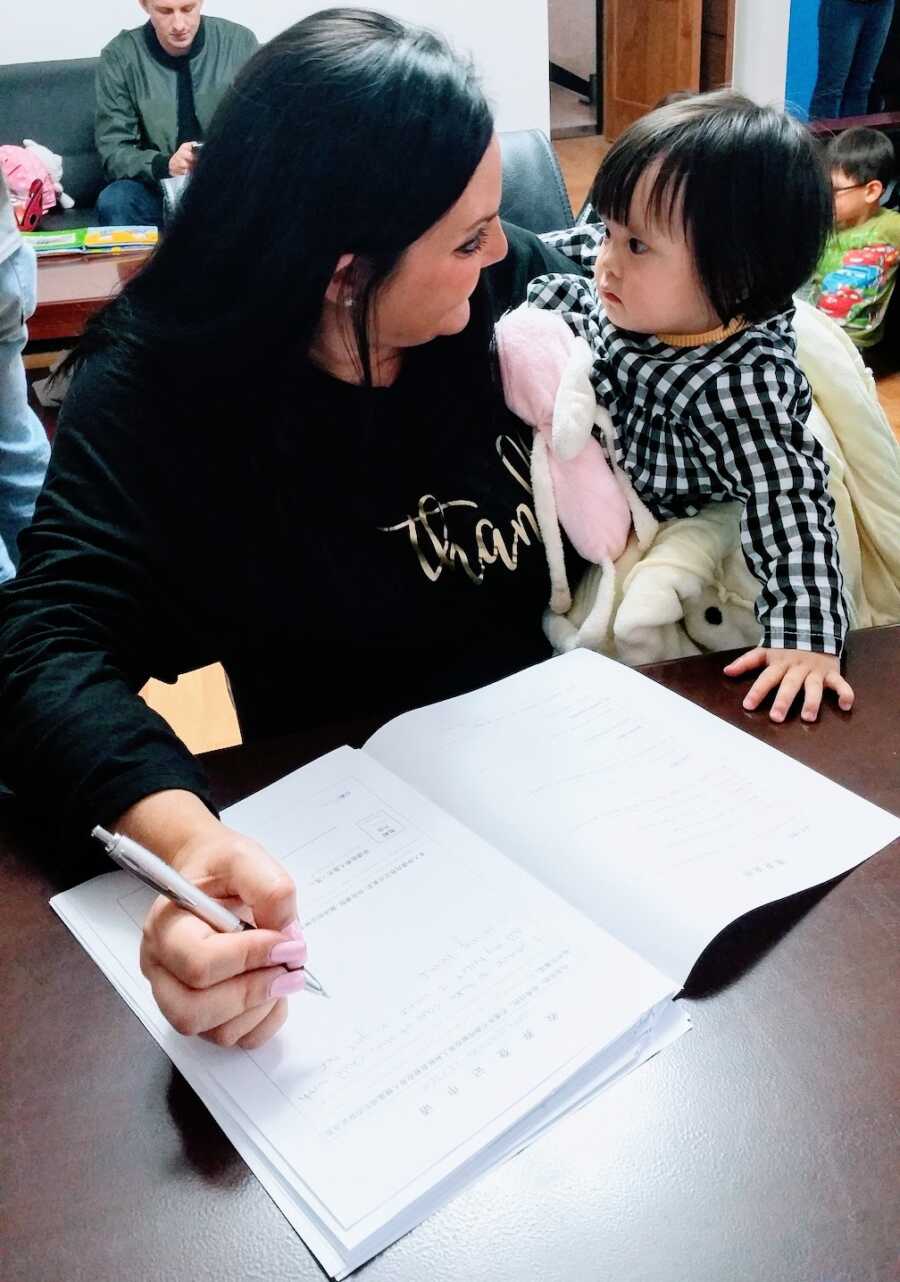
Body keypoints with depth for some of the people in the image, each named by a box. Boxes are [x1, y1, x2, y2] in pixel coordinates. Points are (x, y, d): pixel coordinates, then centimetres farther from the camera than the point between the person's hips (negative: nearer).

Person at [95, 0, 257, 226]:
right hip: (157, 187, 0)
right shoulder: (119, 57, -7)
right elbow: (113, 152, -9)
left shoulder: (240, 42, -5)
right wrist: (165, 165, -30)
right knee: (112, 203, -31)